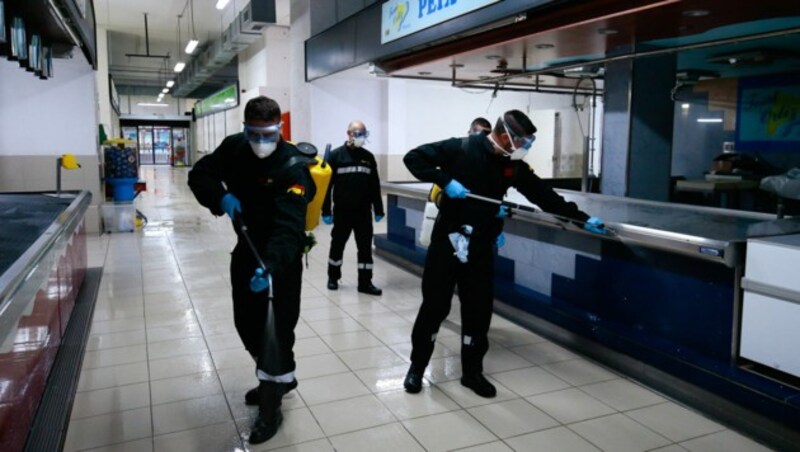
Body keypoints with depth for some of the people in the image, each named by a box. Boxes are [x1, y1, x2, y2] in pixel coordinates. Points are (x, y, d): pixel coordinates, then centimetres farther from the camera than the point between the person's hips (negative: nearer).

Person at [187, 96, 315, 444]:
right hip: (247, 248, 7)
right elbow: (199, 174, 1)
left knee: (277, 328, -2)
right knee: (246, 323, 17)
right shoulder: (233, 147, -7)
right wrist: (221, 197, -21)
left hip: (282, 255, -7)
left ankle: (271, 407, 13)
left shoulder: (292, 167, -26)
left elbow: (289, 226, -37)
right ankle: (277, 378, 39)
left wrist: (270, 266, -52)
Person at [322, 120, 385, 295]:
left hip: (363, 212, 3)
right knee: (337, 245, 11)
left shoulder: (368, 157, 8)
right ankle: (333, 277, 29)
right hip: (342, 211, -2)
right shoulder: (336, 155, -3)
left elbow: (375, 186, 9)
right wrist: (326, 211, -10)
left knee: (365, 247, 2)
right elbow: (327, 184, -6)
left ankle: (365, 282, 9)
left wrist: (378, 209, 6)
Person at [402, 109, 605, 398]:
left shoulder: (513, 166, 4)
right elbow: (414, 158, -10)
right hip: (447, 241, -4)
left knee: (479, 310, 8)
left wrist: (581, 218, 6)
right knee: (435, 306, 4)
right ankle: (417, 366, 23)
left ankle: (472, 371, 26)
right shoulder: (461, 149, -11)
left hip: (481, 246, 5)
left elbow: (543, 195, 8)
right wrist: (445, 181, -21)